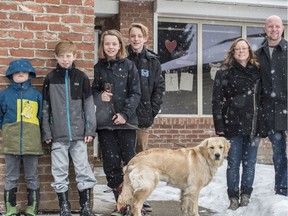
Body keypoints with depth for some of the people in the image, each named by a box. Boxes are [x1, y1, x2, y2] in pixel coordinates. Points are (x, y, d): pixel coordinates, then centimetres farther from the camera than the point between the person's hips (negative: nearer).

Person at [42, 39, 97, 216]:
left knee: (83, 169, 2)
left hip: (78, 133, -1)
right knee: (60, 172, 5)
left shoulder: (81, 77, 3)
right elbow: (46, 107, 6)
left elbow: (89, 105, 3)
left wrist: (90, 130, -3)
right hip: (58, 135, 1)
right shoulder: (50, 78, 5)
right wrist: (46, 132, 1)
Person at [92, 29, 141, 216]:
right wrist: (99, 96, -7)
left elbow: (135, 93, -1)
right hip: (104, 122, 3)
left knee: (130, 160, -2)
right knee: (111, 164, 3)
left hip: (126, 121, -2)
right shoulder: (98, 67, 9)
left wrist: (125, 114, -12)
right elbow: (93, 91, 16)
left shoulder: (129, 65, 2)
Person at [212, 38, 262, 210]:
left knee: (250, 163, 7)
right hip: (234, 125, -3)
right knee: (234, 163, 2)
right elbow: (217, 101, -3)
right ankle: (234, 197, 11)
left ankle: (246, 194, 19)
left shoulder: (257, 72, 11)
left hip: (254, 126, 3)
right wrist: (219, 126, -9)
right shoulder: (224, 73, 1)